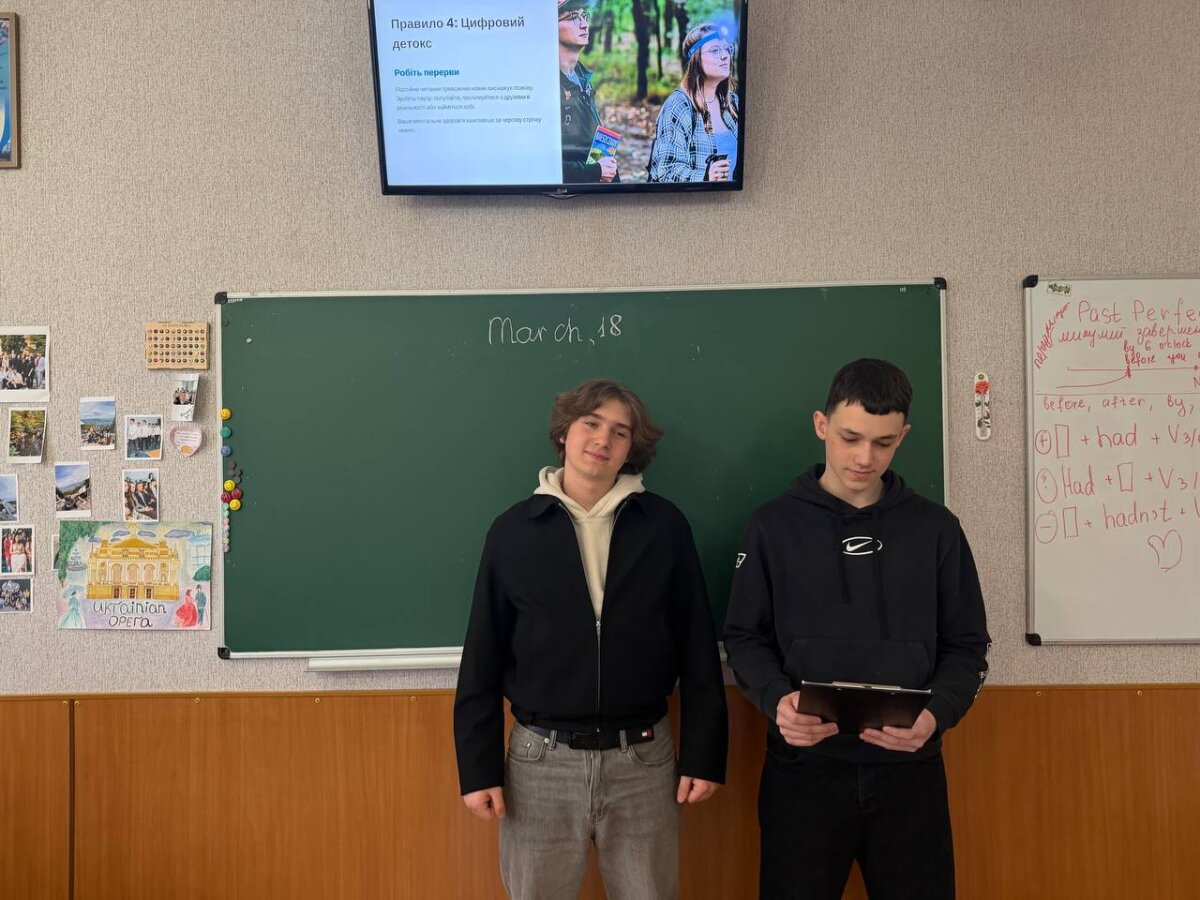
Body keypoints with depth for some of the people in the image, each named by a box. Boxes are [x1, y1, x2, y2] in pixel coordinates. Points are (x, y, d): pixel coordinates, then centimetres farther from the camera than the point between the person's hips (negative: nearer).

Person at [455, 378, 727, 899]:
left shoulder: (665, 527, -1)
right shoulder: (513, 531, -1)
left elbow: (698, 652, 2)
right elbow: (482, 661, 2)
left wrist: (703, 755, 0)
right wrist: (478, 767, -1)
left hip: (643, 760, 0)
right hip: (541, 760, 0)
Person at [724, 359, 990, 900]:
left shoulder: (936, 529, 4)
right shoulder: (774, 525, 0)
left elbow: (966, 646, 6)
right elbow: (746, 638, 2)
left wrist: (937, 715, -12)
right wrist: (777, 700, -16)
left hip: (910, 771, 1)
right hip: (802, 771, -1)